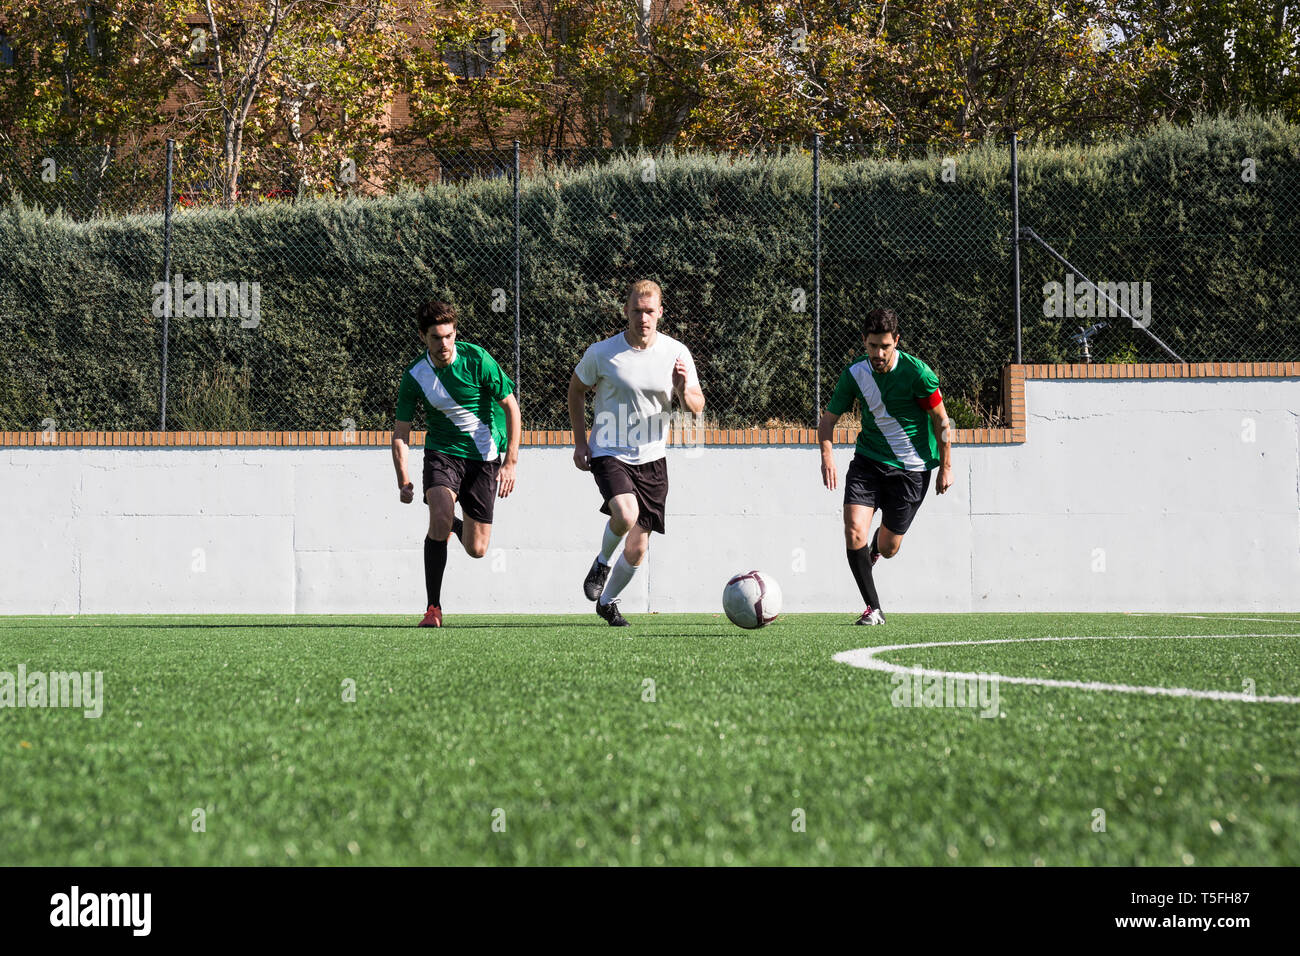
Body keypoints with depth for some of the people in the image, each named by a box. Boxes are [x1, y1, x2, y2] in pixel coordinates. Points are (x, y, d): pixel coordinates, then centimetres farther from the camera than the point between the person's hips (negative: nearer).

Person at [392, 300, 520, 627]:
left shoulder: (476, 360, -15)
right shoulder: (414, 376, -9)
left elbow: (511, 407, -7)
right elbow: (400, 433, -2)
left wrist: (510, 462, -12)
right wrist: (403, 480, -15)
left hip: (484, 455, 0)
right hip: (442, 451, 0)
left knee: (476, 549, 0)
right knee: (440, 517, -27)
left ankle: (456, 526, 39)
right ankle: (434, 607, -16)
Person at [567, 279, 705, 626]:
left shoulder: (676, 353, -4)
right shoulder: (602, 353, -8)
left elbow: (697, 406, 1)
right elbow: (576, 389, 8)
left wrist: (683, 390, -22)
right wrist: (580, 442, 3)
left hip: (652, 458, 3)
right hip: (609, 453, -3)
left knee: (637, 548, 4)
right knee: (625, 515, -30)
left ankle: (607, 601, 30)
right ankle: (602, 562, 2)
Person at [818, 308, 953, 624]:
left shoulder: (916, 372, -17)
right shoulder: (854, 373, -8)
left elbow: (940, 419, -6)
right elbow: (828, 419, 0)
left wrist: (946, 466, -4)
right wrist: (827, 456, -18)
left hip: (911, 468, -2)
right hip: (868, 459, 2)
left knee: (888, 547, 5)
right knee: (854, 531, -19)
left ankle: (875, 548, 46)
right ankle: (873, 608, -7)